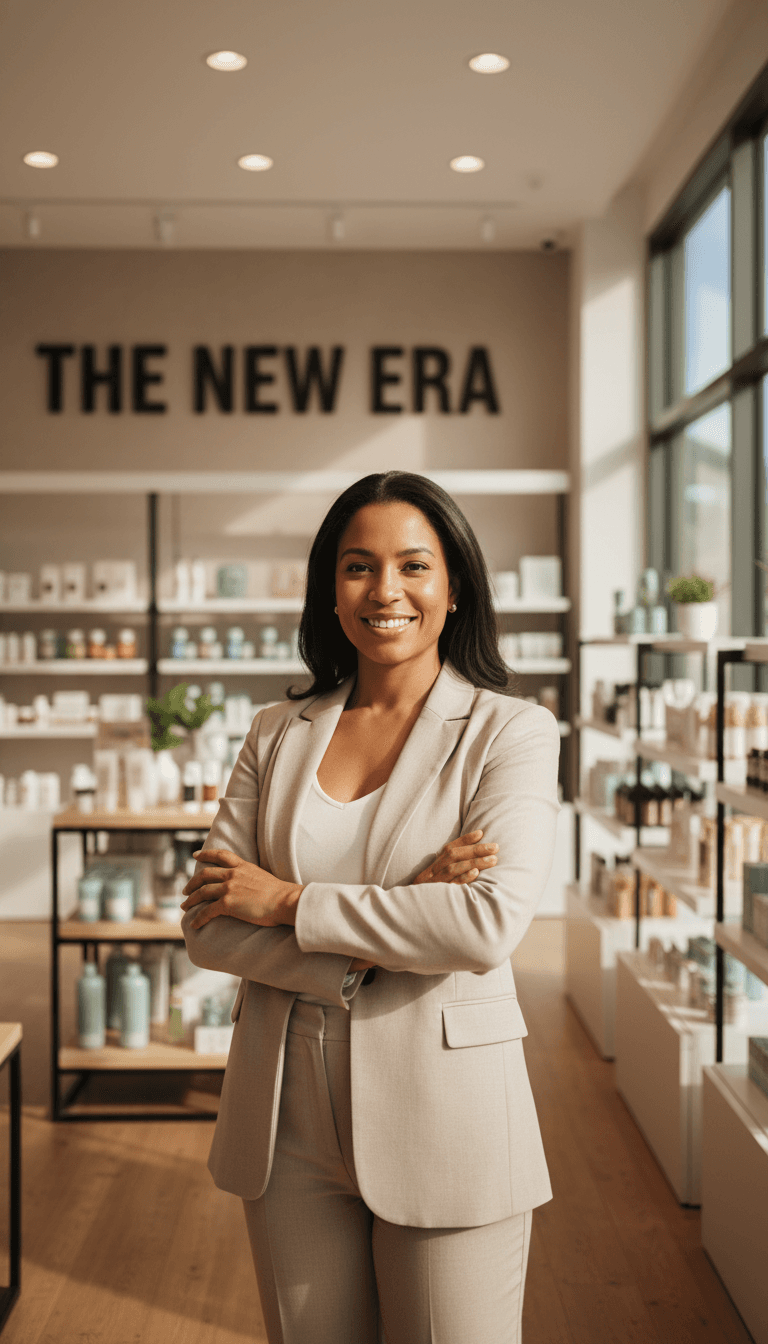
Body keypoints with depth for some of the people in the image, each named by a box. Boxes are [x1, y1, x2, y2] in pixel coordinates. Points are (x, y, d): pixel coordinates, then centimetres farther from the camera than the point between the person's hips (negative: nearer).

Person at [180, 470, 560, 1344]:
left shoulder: (509, 731, -5)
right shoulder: (278, 734, 6)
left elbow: (490, 924, -20)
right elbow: (207, 927, -1)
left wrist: (290, 901, -13)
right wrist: (380, 931, -16)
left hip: (441, 1107, -3)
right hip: (290, 1109, 4)